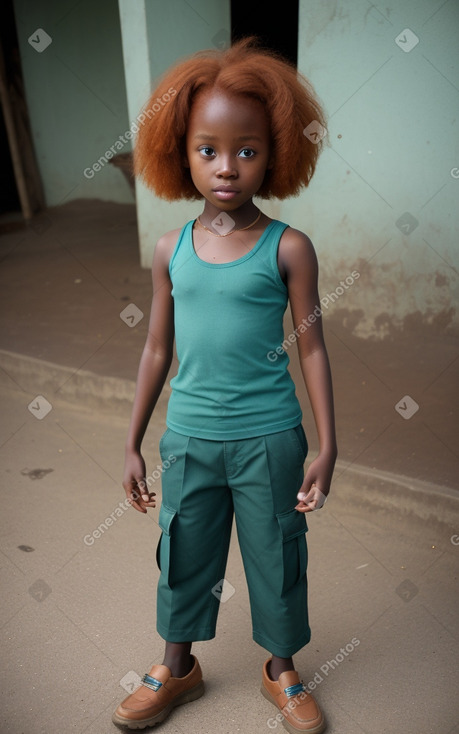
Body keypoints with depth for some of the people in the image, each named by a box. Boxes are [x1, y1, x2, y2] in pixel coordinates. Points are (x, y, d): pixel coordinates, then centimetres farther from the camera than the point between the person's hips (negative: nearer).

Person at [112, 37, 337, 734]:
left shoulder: (288, 247, -8)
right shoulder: (172, 248, 1)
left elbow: (312, 348, -4)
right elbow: (158, 350, 6)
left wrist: (327, 447, -5)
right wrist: (133, 444, 9)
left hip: (269, 439, -2)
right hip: (188, 435, 3)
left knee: (276, 554, 14)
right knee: (183, 553, 17)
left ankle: (281, 670, 41)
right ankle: (177, 668, 43)